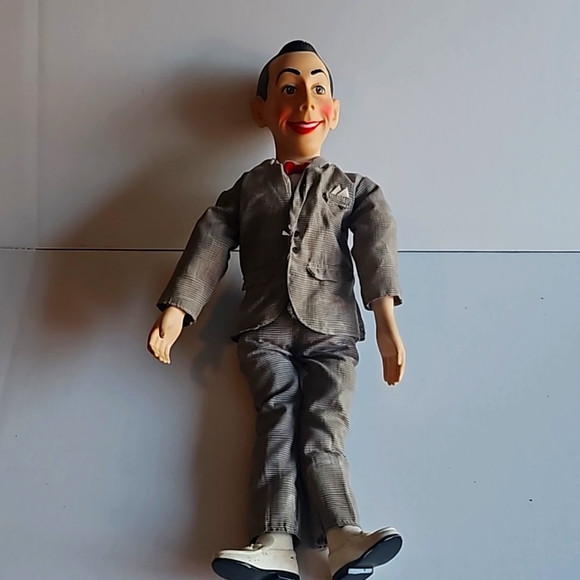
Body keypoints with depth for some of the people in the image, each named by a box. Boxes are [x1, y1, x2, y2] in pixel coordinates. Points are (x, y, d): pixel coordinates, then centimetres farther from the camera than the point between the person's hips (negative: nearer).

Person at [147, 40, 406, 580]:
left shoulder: (354, 189, 13)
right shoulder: (245, 190, 15)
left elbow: (377, 248, -2)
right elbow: (209, 246, 5)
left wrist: (386, 322, -16)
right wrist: (174, 311, -6)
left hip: (332, 331, 0)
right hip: (264, 330, 1)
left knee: (325, 428, -10)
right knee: (278, 420, -11)